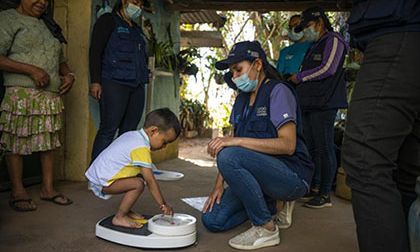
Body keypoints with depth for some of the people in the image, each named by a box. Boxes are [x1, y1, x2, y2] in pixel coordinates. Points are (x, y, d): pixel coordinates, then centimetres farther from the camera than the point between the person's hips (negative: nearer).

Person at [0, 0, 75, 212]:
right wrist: (32, 70, -17)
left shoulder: (48, 26, 21)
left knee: (50, 142, 9)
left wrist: (69, 74, 9)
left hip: (52, 96, 7)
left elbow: (60, 59, 30)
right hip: (21, 96, -6)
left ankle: (48, 188, 19)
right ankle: (18, 192, 12)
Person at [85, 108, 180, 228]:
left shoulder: (133, 135, 7)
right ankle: (119, 218, -7)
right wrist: (163, 205, -13)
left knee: (139, 176, 11)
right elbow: (150, 181, -20)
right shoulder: (141, 148, -21)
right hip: (102, 182, -10)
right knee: (138, 184, -21)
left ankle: (126, 211, 18)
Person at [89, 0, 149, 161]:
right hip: (115, 83, -6)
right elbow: (95, 51, -3)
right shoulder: (108, 21, 6)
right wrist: (95, 81, -12)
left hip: (137, 86, 6)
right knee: (108, 130, -10)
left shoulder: (137, 30, 26)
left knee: (129, 131, 1)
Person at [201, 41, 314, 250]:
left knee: (229, 157, -32)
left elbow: (288, 145, -23)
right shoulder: (241, 99, 14)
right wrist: (219, 185, 0)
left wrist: (237, 140, -29)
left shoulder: (278, 91, -10)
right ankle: (269, 205, 16)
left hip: (292, 174, -8)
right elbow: (230, 144, 10)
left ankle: (266, 229, -16)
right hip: (258, 172, 8)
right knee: (212, 220, -6)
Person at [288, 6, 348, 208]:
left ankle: (325, 195, -1)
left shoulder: (333, 40, 0)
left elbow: (328, 69, -12)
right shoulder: (313, 47, 25)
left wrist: (299, 77, -5)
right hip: (308, 104, 9)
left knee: (324, 148, -7)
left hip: (324, 104, -9)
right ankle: (314, 188, 18)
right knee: (312, 148, 10)